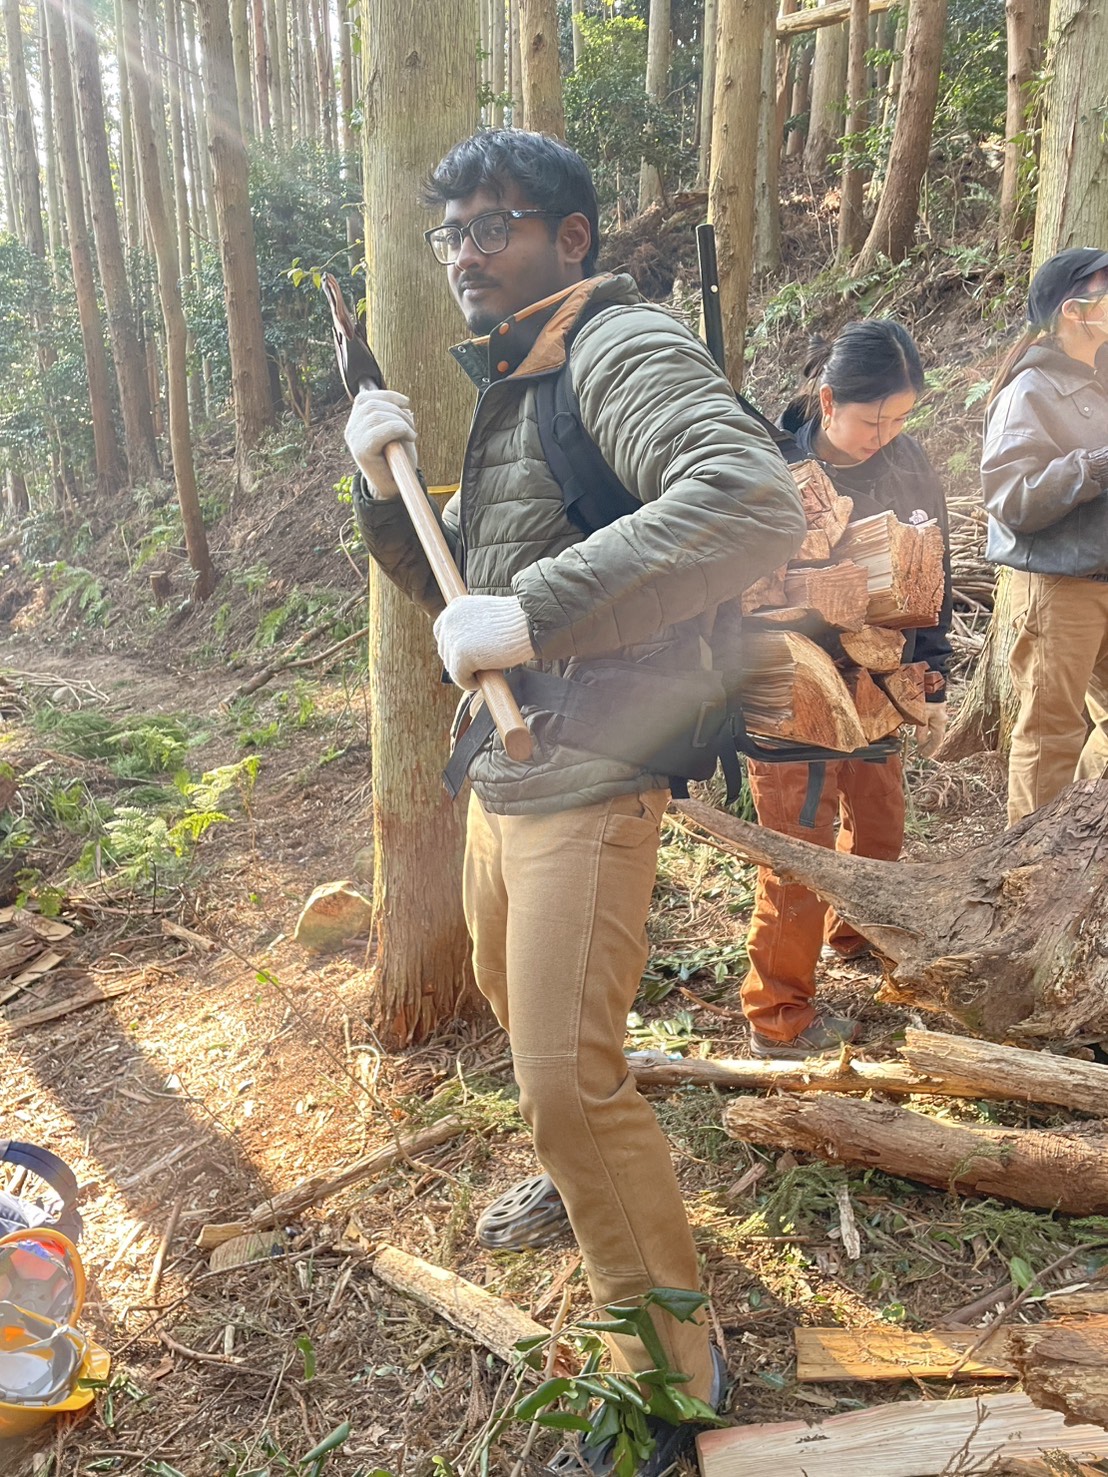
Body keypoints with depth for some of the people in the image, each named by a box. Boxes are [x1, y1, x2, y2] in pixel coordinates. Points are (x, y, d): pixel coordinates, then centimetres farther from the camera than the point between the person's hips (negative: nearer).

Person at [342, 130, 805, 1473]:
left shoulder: (621, 346, -14)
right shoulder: (511, 385, 17)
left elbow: (753, 504, -35)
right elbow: (462, 598, 18)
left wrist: (532, 613, -37)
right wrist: (388, 492, 1)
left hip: (591, 785, -10)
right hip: (502, 777, 10)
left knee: (566, 1081, -9)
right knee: (512, 999, 25)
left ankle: (672, 1364, 13)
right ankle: (582, 1182, 52)